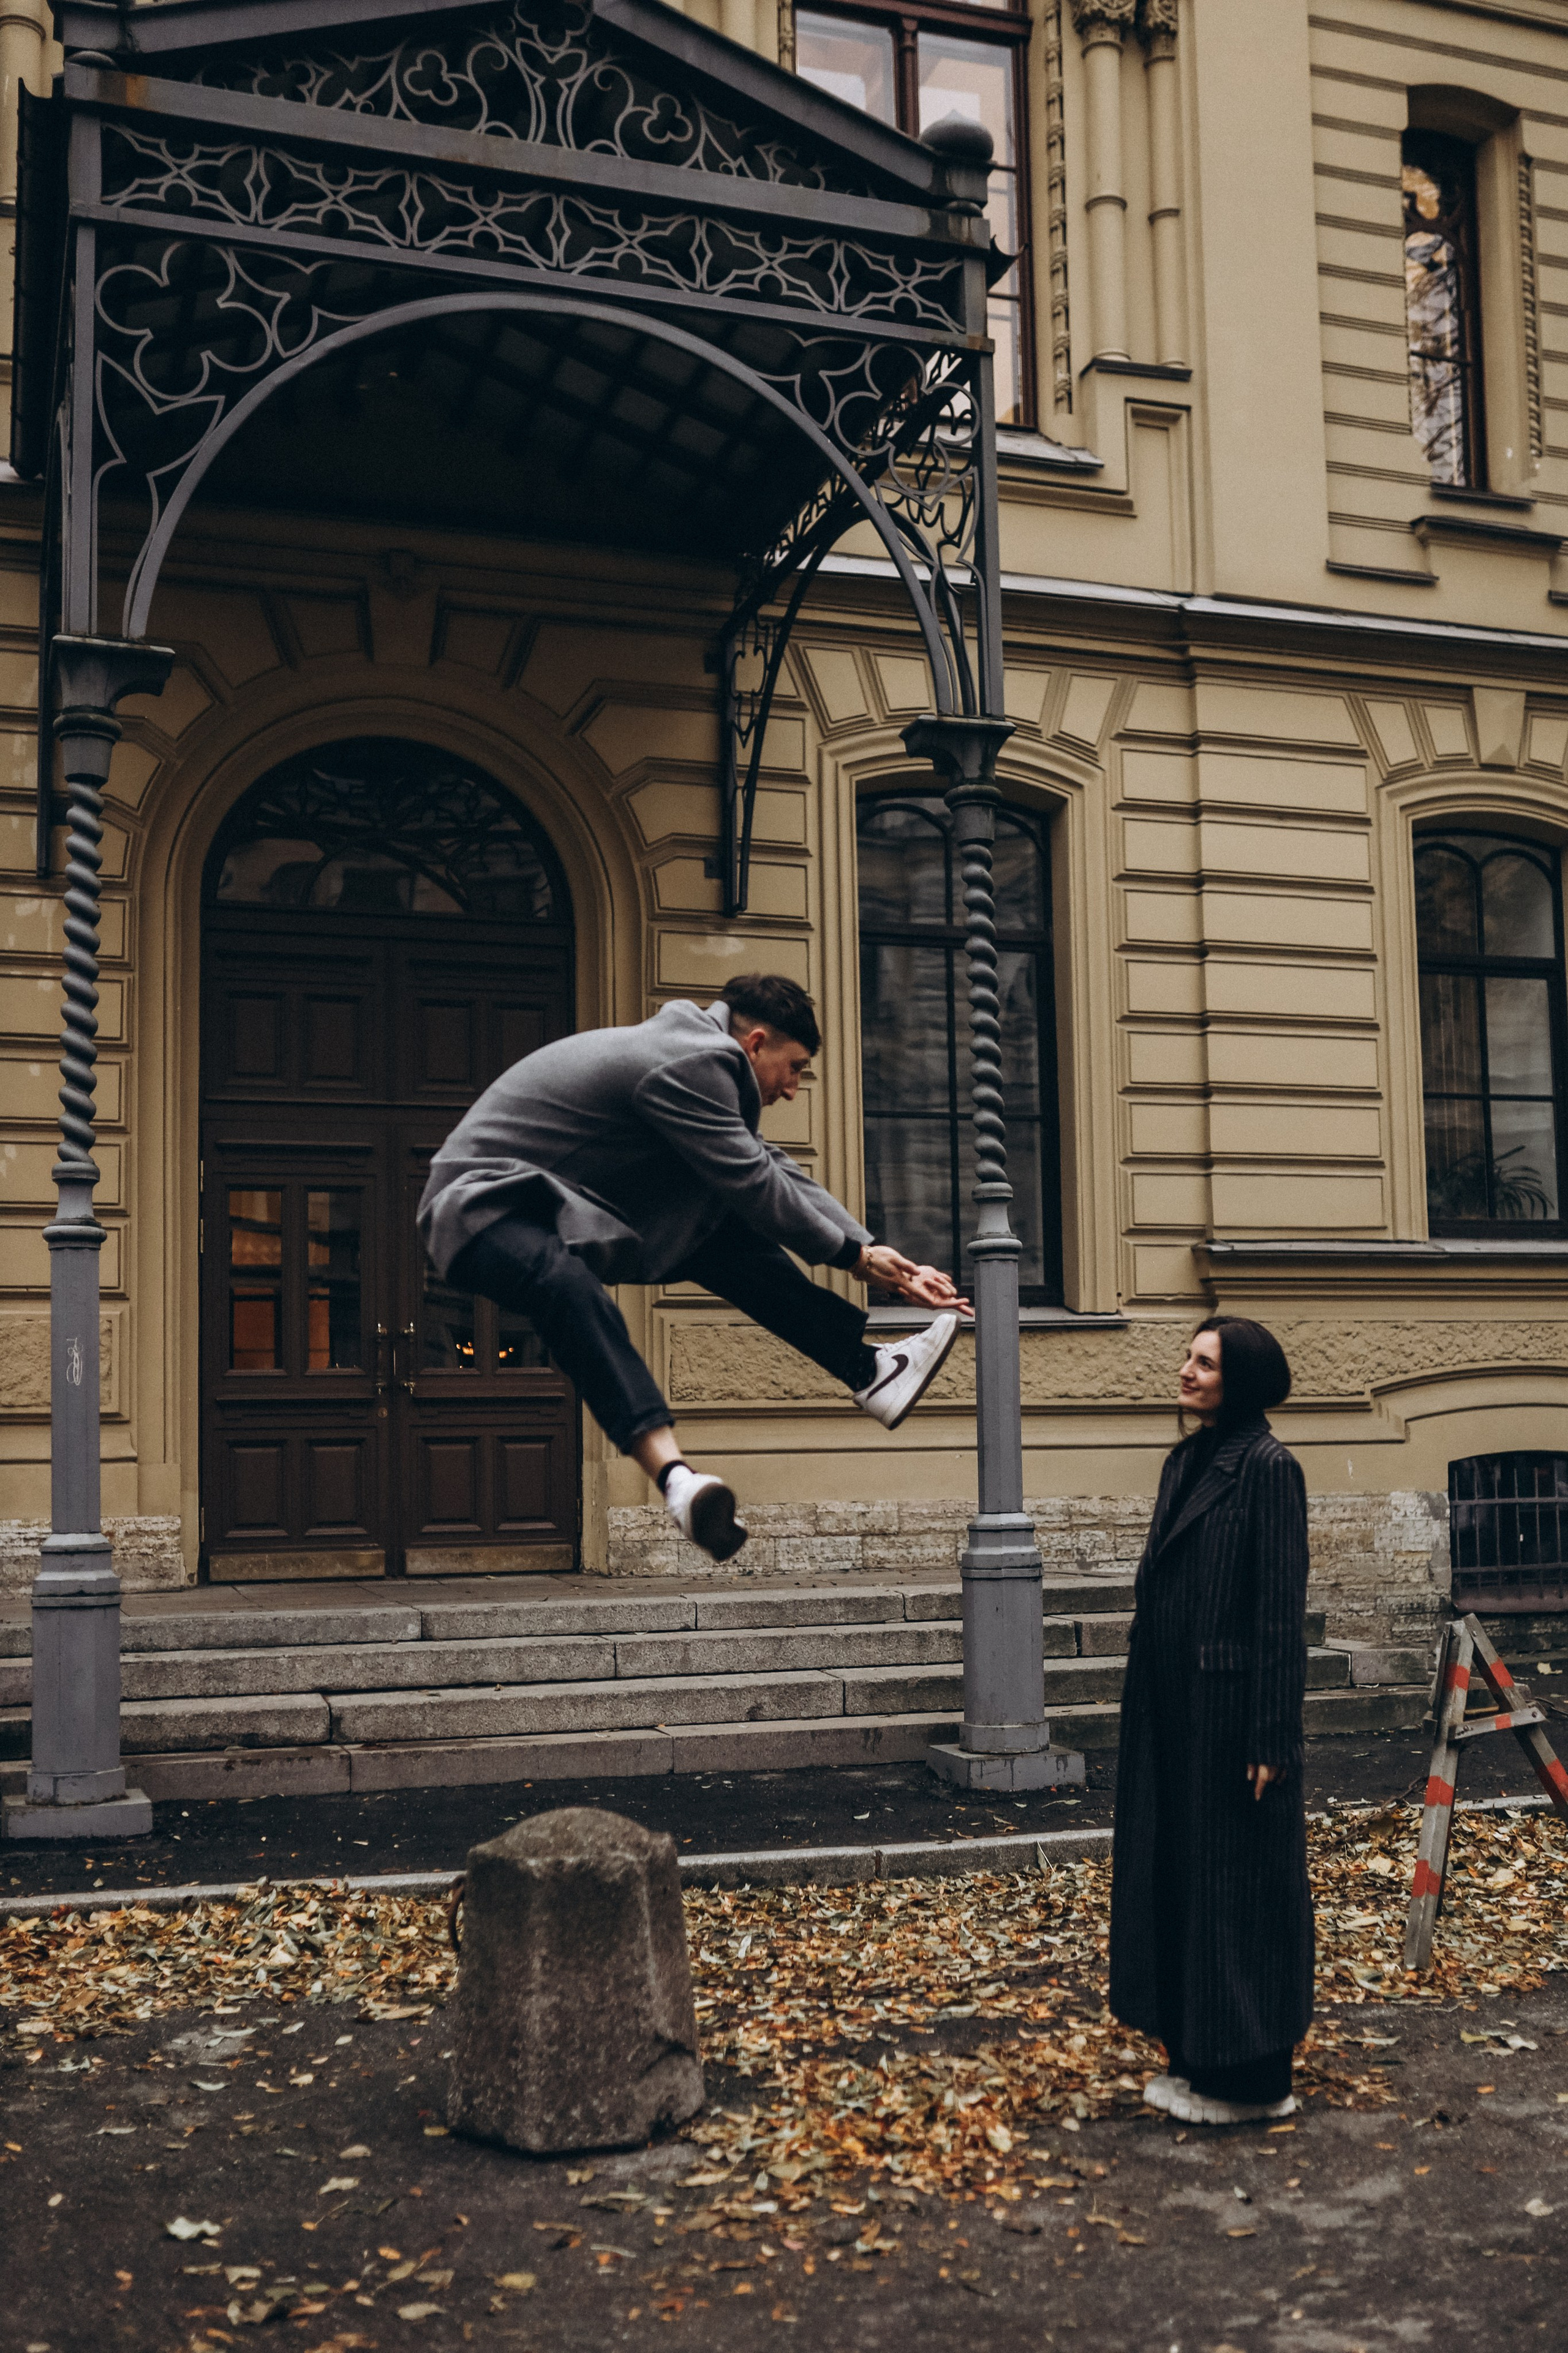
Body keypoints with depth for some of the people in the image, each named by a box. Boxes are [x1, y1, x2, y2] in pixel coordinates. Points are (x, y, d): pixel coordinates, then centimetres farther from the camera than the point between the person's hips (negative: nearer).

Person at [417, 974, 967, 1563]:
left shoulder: (703, 1060, 13)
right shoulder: (690, 1065, -19)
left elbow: (773, 1169, 15)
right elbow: (756, 1182, -17)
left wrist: (884, 1262, 11)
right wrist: (853, 1255, -3)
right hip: (484, 1206, -10)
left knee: (722, 1237, 6)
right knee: (569, 1287, -40)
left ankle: (871, 1374, 7)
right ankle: (674, 1476, -58)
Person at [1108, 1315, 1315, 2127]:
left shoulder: (1267, 1466, -13)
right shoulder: (1184, 1462, 12)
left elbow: (1282, 1609, -15)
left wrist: (1270, 1738, -18)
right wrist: (1143, 1706, 16)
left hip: (1230, 1710, -8)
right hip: (1170, 1711, 8)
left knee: (1237, 1884, 1)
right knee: (1174, 1875, 14)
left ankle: (1251, 2078, 13)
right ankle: (1197, 2058, 26)